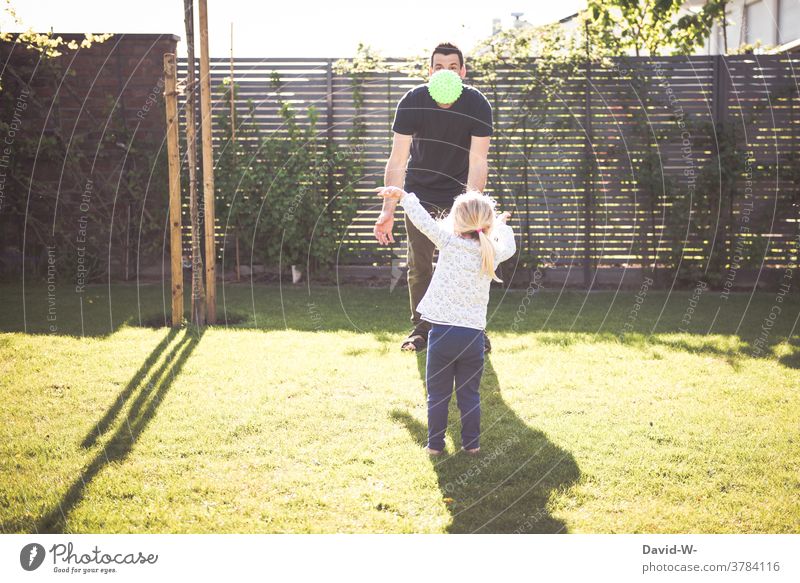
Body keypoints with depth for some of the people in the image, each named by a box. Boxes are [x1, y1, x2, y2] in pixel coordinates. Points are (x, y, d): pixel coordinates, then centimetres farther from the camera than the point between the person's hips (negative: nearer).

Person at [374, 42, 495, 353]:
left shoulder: (477, 105, -21)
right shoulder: (413, 102, -20)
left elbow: (477, 161, -26)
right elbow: (397, 160, -22)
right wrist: (388, 211, -30)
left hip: (459, 190, 0)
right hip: (420, 190, 1)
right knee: (419, 264, 1)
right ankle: (421, 328, 14)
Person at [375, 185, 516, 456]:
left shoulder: (450, 243, -5)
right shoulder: (492, 253, 5)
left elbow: (424, 221, -10)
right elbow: (509, 247, 26)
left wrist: (403, 196, 0)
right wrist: (502, 226, 44)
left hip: (442, 331, -2)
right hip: (474, 334, 2)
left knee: (438, 394, 8)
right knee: (469, 394, 13)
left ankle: (435, 443, 12)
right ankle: (471, 443, 17)